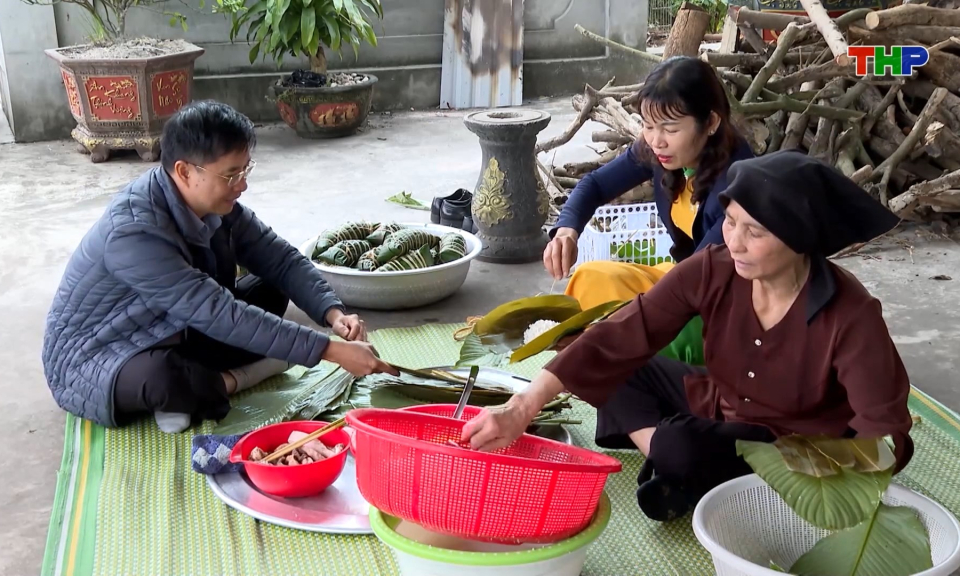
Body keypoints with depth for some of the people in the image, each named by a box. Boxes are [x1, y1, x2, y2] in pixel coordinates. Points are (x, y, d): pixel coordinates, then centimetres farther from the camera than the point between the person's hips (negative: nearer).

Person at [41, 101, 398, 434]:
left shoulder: (215, 202, -9)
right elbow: (220, 316, -34)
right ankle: (231, 383, -11)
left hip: (171, 335, 8)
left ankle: (198, 385, -13)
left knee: (271, 292, -1)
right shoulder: (134, 232, -33)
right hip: (92, 357, -8)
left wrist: (333, 313, -22)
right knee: (162, 377, -41)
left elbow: (280, 259, -3)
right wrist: (332, 351, -34)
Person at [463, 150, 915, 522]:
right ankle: (679, 476, -15)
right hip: (717, 404, 6)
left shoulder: (850, 316, -30)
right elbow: (617, 339, -26)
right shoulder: (711, 272, -20)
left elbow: (887, 434, -23)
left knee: (681, 447, -32)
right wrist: (521, 410, -34)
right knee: (617, 369, -7)